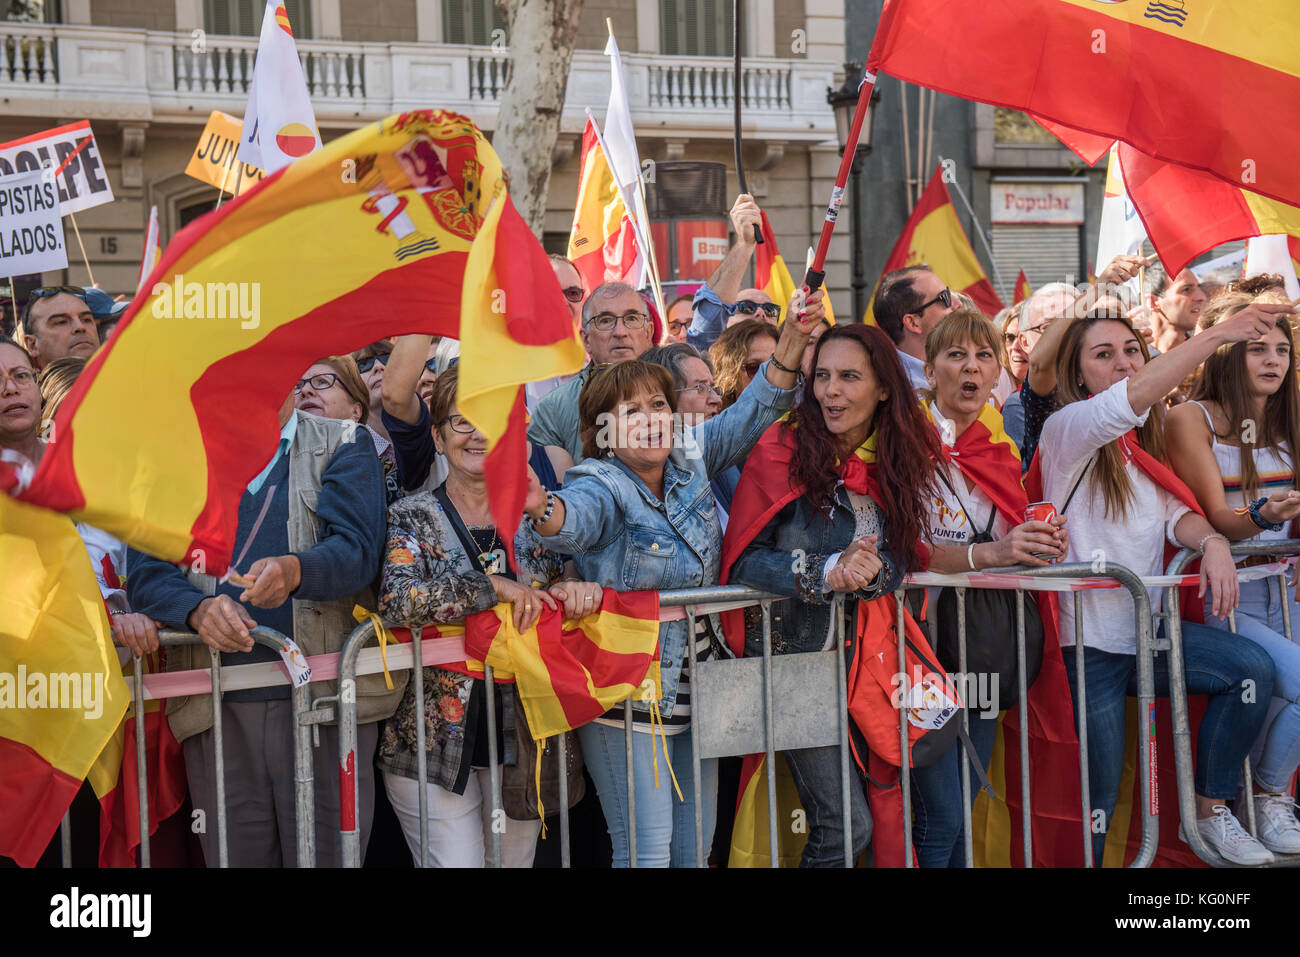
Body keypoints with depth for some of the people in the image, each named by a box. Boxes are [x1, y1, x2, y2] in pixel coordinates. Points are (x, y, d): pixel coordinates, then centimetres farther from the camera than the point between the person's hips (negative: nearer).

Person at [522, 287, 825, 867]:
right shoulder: (601, 487, -14)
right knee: (647, 853, -7)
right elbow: (577, 521, -36)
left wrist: (794, 334, -5)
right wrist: (543, 510, -60)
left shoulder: (690, 461, 4)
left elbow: (753, 411, 8)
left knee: (695, 850, 12)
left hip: (694, 690, 6)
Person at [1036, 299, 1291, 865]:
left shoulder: (1143, 447, 17)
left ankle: (1211, 812, -1)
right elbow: (1132, 396, -25)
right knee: (1098, 791, -5)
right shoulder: (1066, 431, -7)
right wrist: (1218, 334, -31)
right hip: (1087, 643, -6)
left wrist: (1210, 541, -18)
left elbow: (1174, 514, 6)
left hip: (1146, 628, 6)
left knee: (1252, 667, -15)